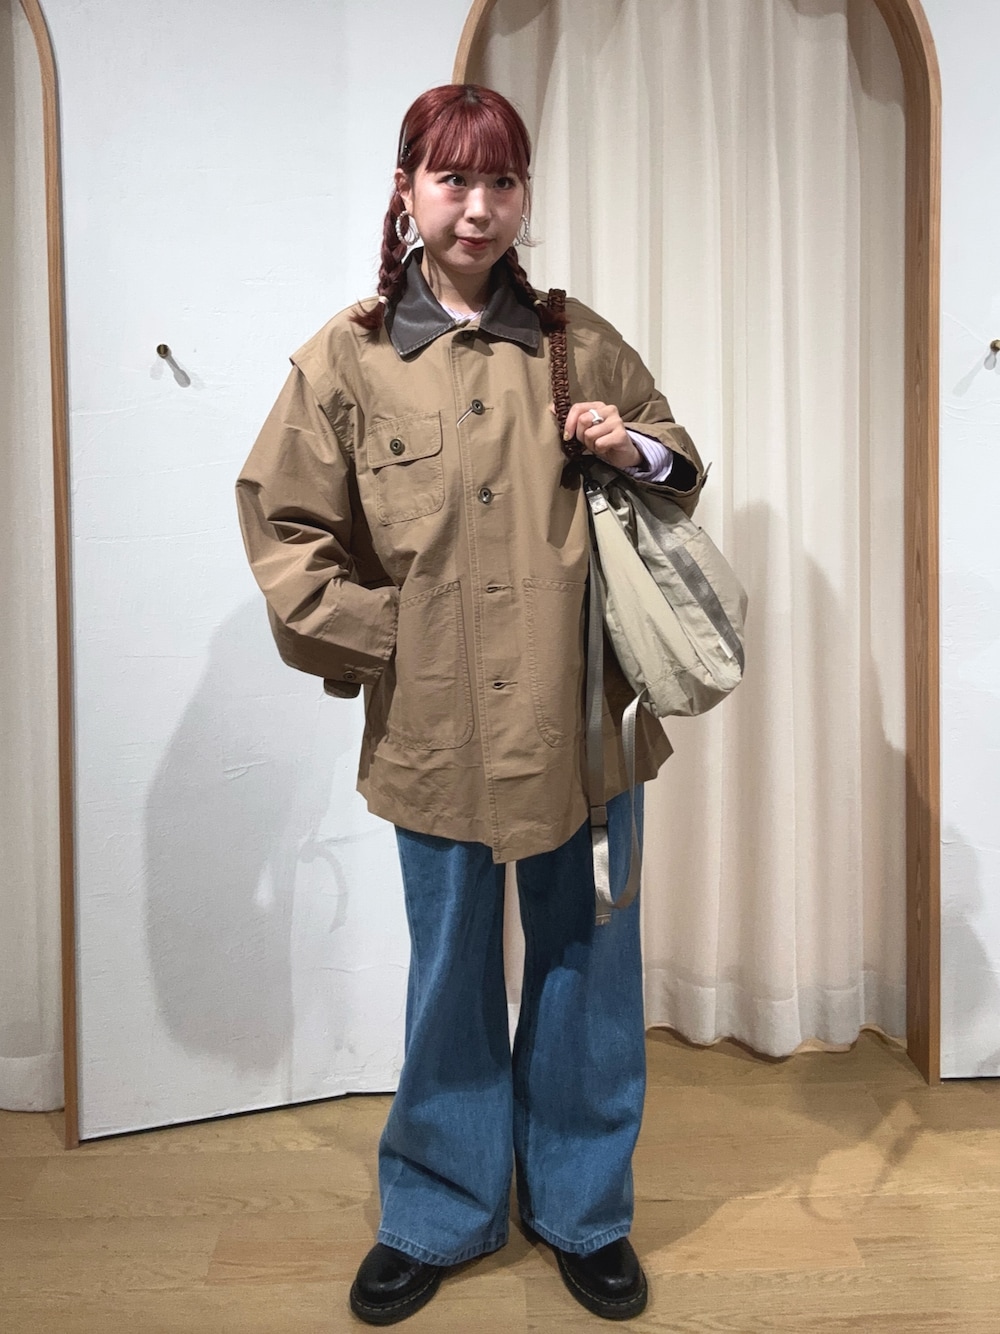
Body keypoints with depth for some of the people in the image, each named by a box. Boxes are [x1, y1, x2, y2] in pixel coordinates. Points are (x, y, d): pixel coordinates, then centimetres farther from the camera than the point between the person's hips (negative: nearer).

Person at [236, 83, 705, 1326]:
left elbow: (681, 468, 16)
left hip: (579, 715, 2)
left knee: (585, 968, 13)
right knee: (450, 978, 15)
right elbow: (284, 526, 2)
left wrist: (636, 452, -7)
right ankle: (439, 1214, 38)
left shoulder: (580, 344, 6)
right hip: (435, 726, -1)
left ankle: (582, 1211, 37)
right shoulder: (346, 358, 1)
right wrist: (385, 639, -6)